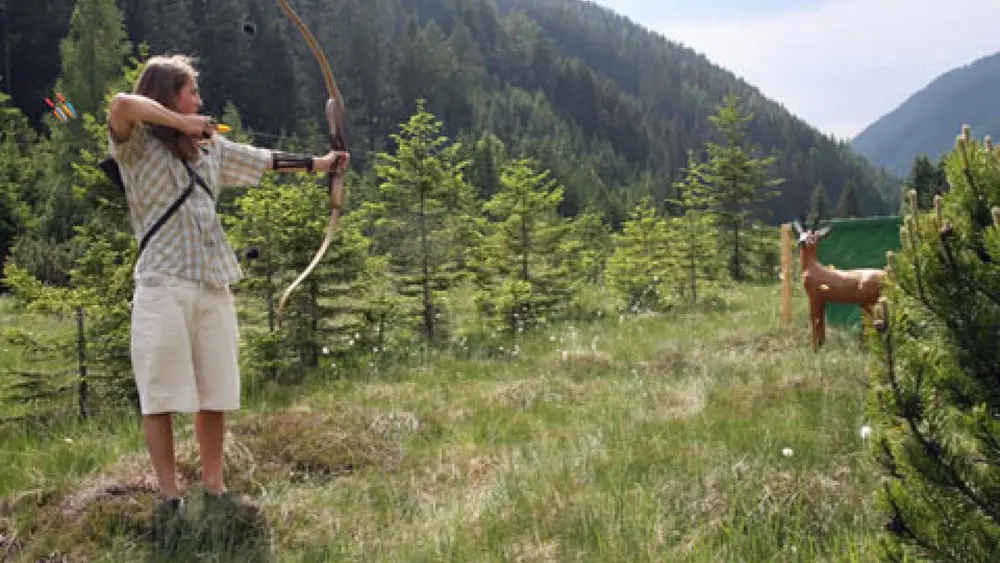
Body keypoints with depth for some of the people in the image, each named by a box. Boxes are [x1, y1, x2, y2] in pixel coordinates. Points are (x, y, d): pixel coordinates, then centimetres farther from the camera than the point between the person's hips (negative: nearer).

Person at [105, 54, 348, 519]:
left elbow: (263, 160, 25)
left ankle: (214, 485, 24)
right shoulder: (138, 145, -4)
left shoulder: (210, 146, 16)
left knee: (215, 391, 11)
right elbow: (122, 103, -24)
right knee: (161, 394, 0)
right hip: (163, 286, -6)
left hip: (213, 283, 6)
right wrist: (182, 123, -15)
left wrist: (317, 163, 29)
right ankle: (169, 494, 10)